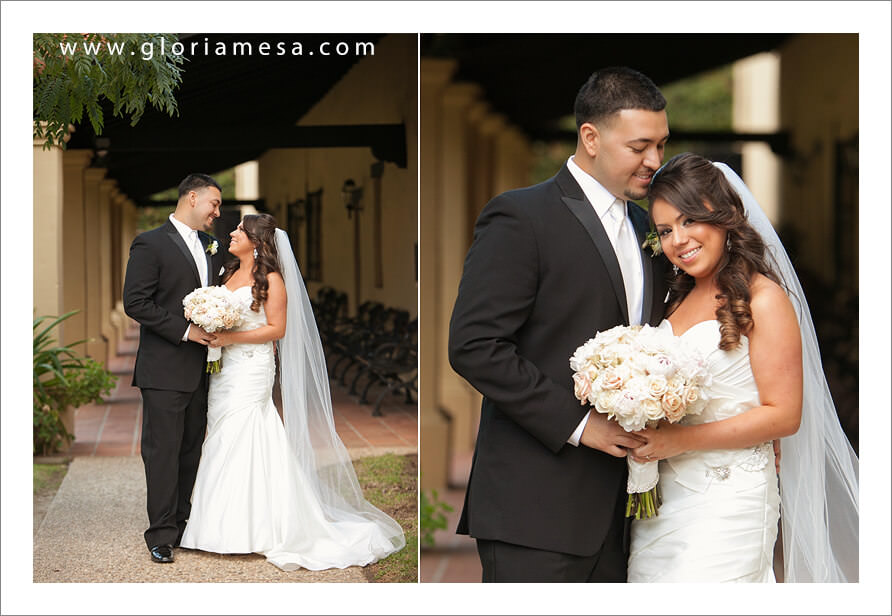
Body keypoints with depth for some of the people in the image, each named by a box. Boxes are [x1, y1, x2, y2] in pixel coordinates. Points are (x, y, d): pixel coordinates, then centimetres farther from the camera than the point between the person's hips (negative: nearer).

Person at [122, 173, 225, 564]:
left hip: (200, 369, 7)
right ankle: (162, 534, 5)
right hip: (164, 370, -7)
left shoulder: (212, 247, 14)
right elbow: (135, 303, -14)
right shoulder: (150, 244, -8)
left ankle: (180, 521, 23)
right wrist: (185, 331, -17)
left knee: (191, 450, 13)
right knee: (163, 451, -2)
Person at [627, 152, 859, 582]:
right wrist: (642, 434, 2)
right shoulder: (677, 298, 14)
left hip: (727, 502, -6)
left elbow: (784, 414, -14)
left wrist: (682, 439, -17)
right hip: (662, 495, 7)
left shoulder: (763, 298, -9)